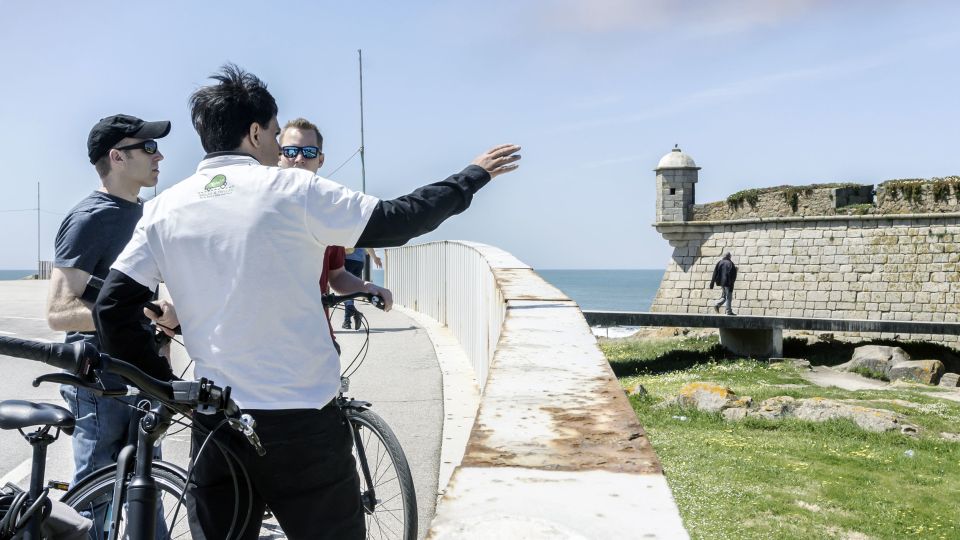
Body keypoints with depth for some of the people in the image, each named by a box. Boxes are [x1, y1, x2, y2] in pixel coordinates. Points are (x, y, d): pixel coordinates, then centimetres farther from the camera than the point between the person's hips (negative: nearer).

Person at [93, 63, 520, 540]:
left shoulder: (163, 209, 2)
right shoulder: (294, 190, -9)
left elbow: (110, 309, 0)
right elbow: (397, 220, -3)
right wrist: (473, 176, 10)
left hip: (215, 423, 4)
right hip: (303, 421, -4)